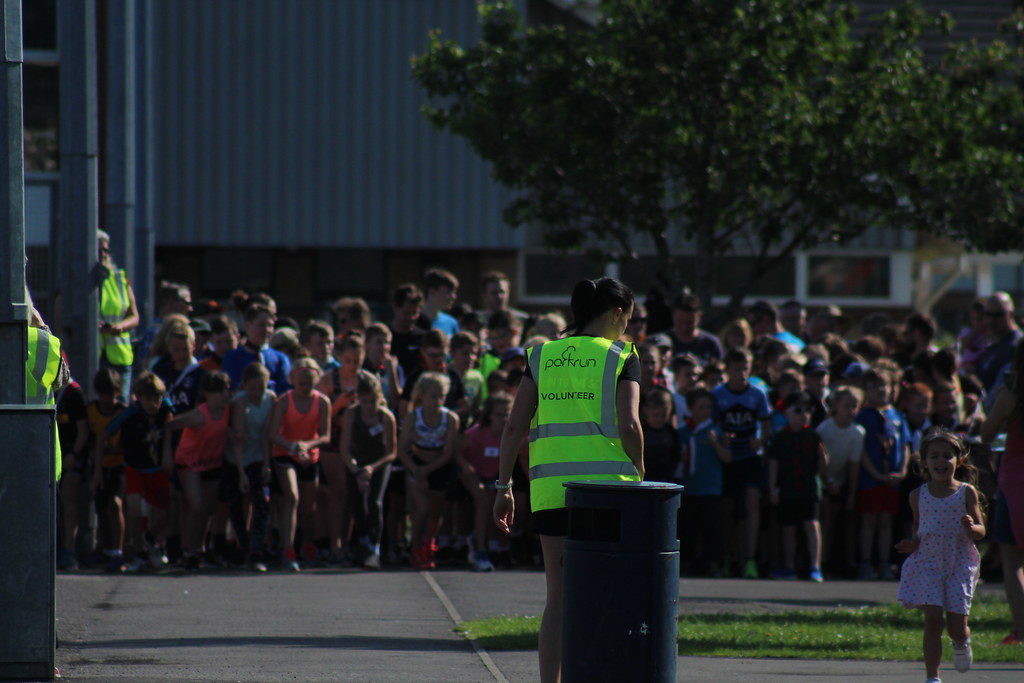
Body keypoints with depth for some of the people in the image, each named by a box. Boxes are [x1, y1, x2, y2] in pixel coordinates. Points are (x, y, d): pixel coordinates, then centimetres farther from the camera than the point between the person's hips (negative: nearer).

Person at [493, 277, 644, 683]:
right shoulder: (621, 357, 2)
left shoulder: (542, 356, 12)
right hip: (608, 482, -3)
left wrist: (503, 486, 9)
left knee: (558, 596, 5)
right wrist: (639, 480, 3)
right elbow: (629, 425, -9)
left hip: (550, 488, 3)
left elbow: (515, 426, 6)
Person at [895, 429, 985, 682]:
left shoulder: (967, 493, -1)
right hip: (927, 563, 1)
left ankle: (962, 644, 39)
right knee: (933, 618, -11)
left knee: (957, 626, 0)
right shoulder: (918, 495, 5)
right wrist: (913, 543, -2)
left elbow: (981, 531, 1)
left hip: (959, 563, -1)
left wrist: (971, 528, -22)